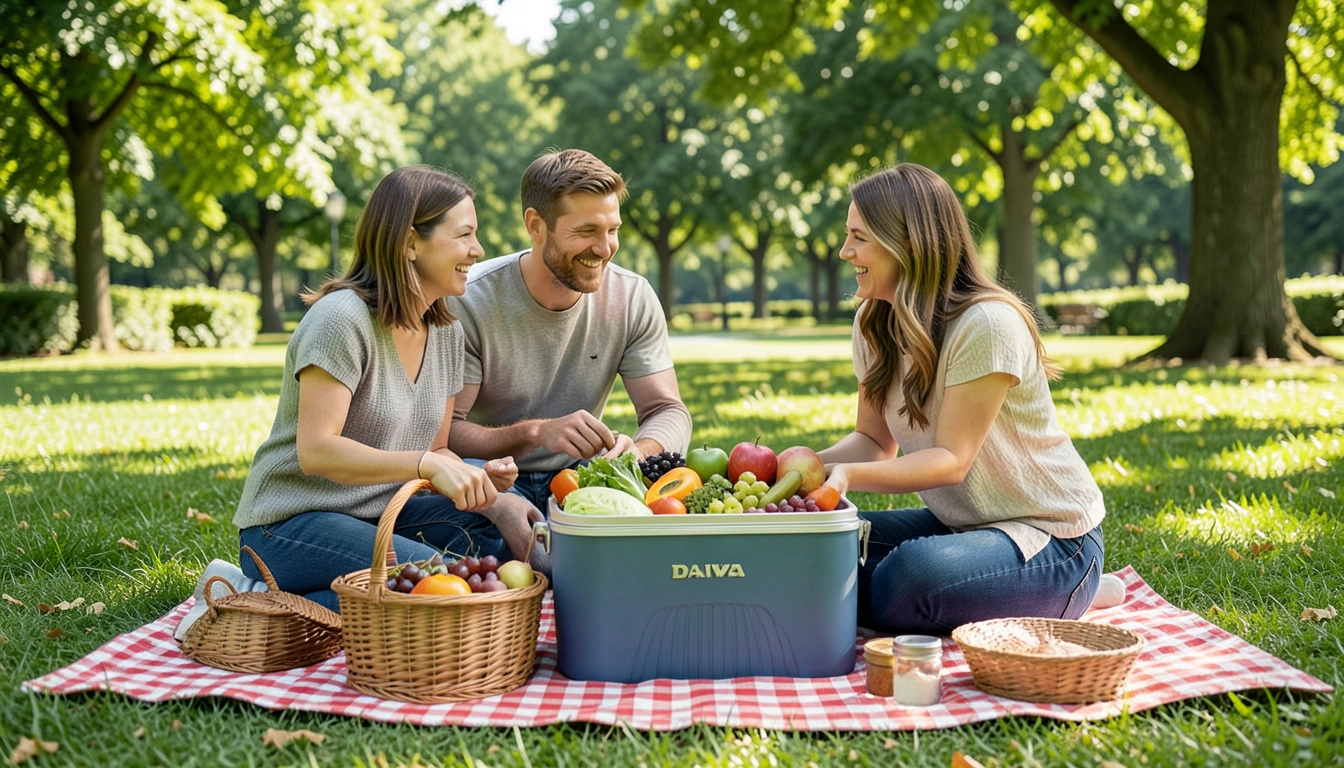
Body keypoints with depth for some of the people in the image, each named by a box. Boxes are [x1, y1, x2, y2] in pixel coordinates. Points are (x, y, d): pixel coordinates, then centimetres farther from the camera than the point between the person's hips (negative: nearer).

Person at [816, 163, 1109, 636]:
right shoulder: (875, 324, 3)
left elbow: (952, 460, -25)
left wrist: (848, 474, -40)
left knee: (913, 575, -36)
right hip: (956, 523, 9)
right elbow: (874, 440, 3)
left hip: (1051, 538, -9)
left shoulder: (986, 325, -22)